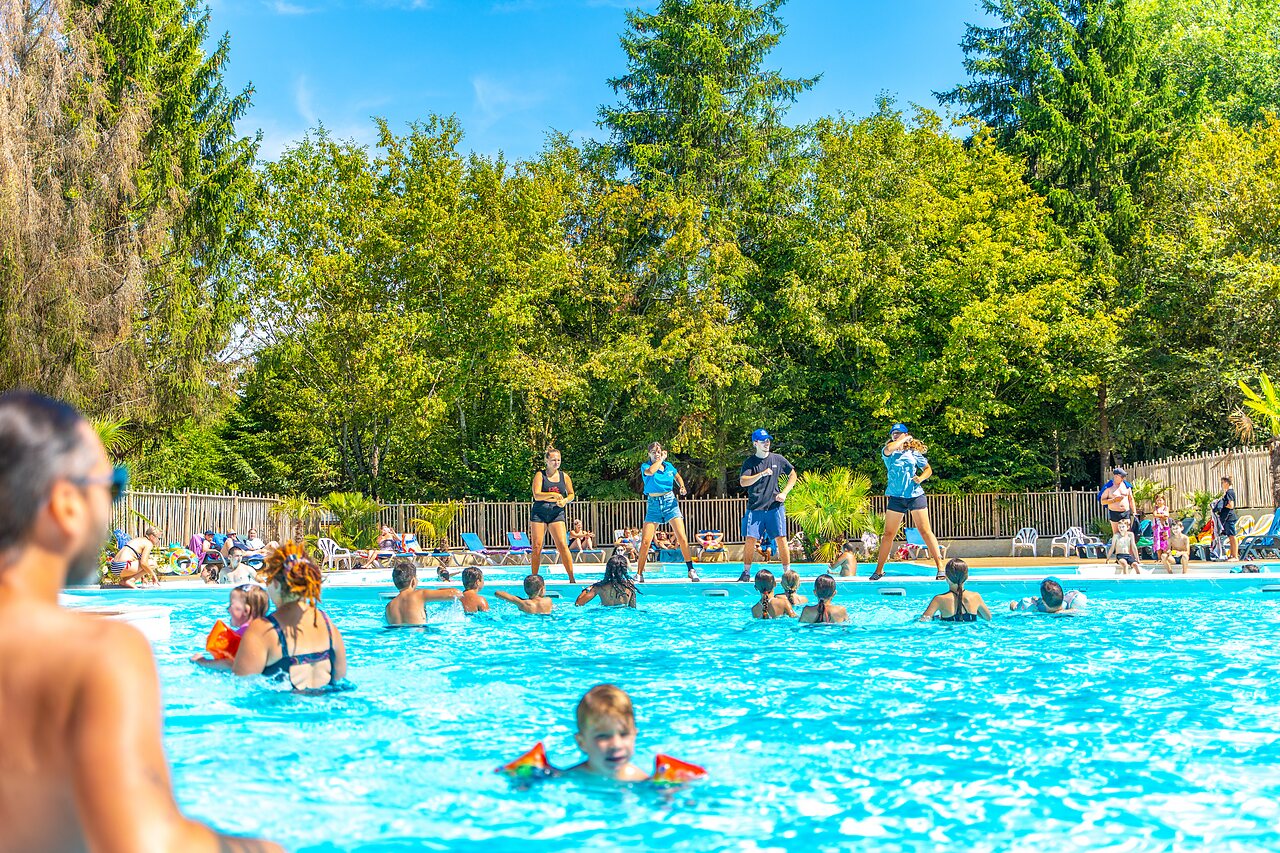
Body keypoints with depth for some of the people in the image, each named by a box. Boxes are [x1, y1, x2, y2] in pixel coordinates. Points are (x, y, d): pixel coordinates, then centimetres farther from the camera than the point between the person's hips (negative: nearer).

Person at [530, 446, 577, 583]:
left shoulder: (564, 476, 8)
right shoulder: (540, 475, -1)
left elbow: (571, 494, 16)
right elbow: (537, 495, -10)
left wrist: (565, 500, -5)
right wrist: (552, 495, -22)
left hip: (557, 513, 1)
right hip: (539, 513, -1)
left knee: (562, 545, -10)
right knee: (536, 547, -1)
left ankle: (572, 578, -10)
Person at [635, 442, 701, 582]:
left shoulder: (669, 466, 8)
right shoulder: (645, 466, 0)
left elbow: (678, 477, 27)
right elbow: (650, 471, -25)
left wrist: (682, 487, 6)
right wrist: (661, 460, -10)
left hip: (670, 502, 1)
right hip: (653, 504, -1)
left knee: (682, 538, -9)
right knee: (645, 541, -7)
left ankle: (691, 570, -2)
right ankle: (639, 574, 1)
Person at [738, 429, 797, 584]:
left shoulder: (778, 459, 7)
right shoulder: (750, 462, 2)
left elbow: (793, 475, 18)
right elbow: (743, 482, -10)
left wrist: (784, 493, 5)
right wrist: (762, 474, -21)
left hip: (775, 506, 1)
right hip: (754, 507, -1)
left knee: (781, 539, -4)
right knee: (750, 539, -5)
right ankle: (746, 572, 7)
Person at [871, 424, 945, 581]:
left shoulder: (914, 452, 8)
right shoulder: (888, 453, 5)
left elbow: (928, 470, 14)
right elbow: (889, 449, -20)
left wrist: (920, 478, -7)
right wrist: (904, 440, -5)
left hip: (916, 495, -1)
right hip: (896, 497, 1)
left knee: (925, 531, -5)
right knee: (888, 534, 2)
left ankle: (940, 567, -5)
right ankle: (879, 569, 11)